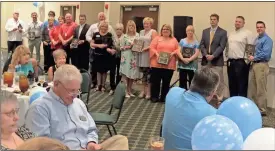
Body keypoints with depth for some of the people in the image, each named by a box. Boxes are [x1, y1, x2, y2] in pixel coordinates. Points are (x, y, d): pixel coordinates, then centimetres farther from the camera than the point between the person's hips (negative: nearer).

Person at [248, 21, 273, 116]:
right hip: (255, 65, 9)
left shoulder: (267, 39, -11)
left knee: (261, 89, -3)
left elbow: (265, 54, -20)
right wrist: (251, 57, 1)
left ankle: (262, 110, 5)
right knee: (252, 87, 12)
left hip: (262, 65, -8)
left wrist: (254, 58, -11)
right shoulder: (256, 39, 16)